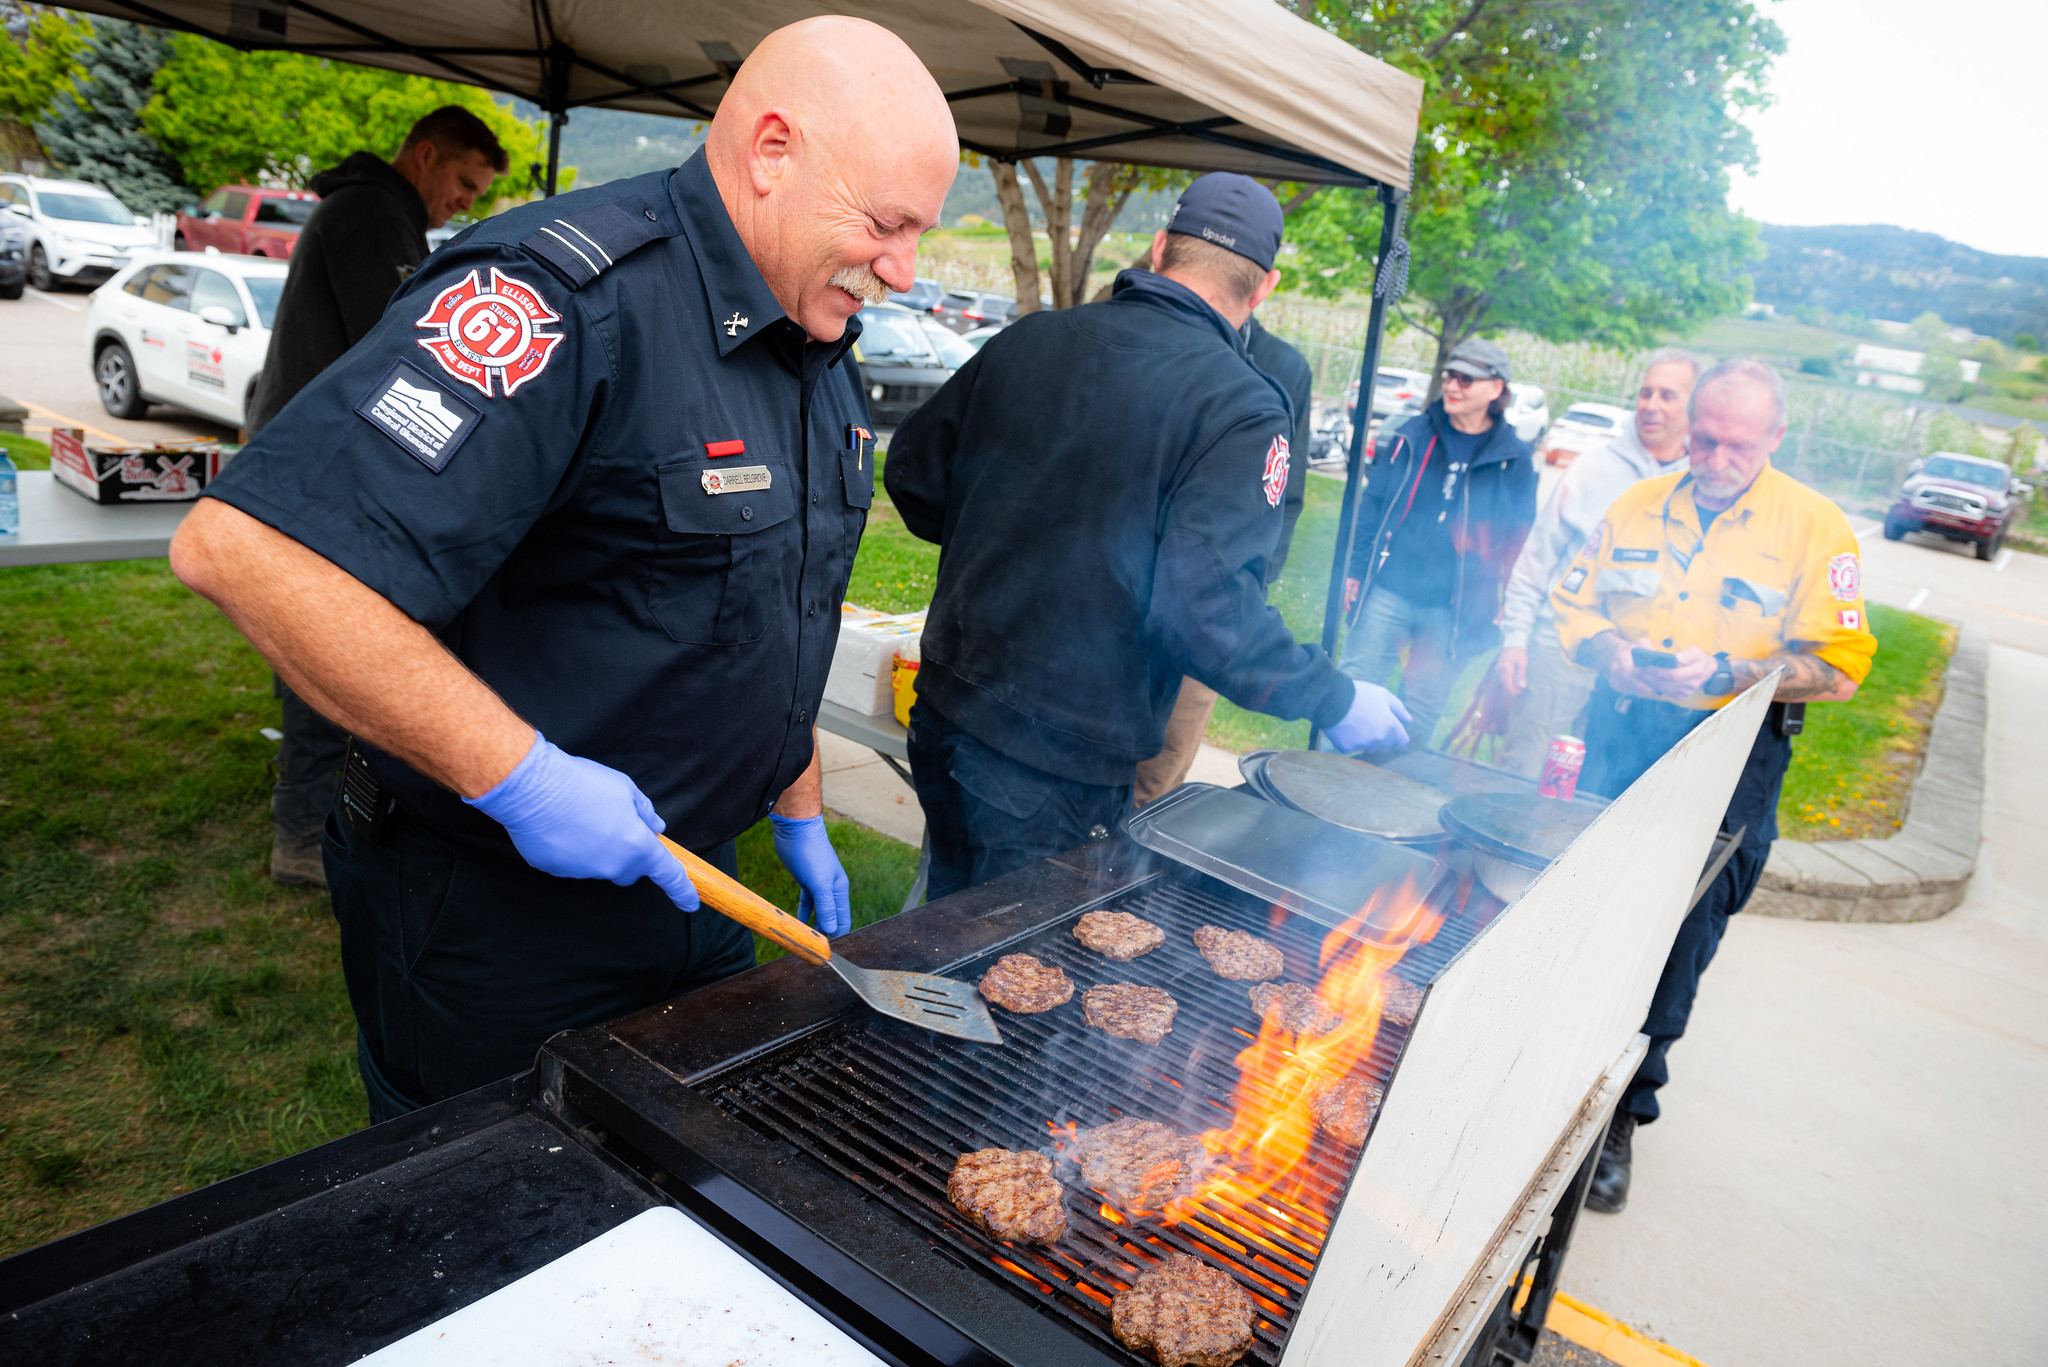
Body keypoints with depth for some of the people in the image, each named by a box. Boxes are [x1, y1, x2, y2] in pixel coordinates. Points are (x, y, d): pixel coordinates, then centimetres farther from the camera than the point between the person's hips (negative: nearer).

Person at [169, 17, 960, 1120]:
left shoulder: (821, 351, 5)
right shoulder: (566, 297, -26)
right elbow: (244, 546, -33)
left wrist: (799, 818, 16)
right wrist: (520, 778, -31)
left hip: (685, 885, 8)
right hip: (492, 910, -8)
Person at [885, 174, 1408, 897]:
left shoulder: (1032, 337, 3)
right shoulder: (1244, 410, -14)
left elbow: (913, 470, 10)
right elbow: (1209, 608, -23)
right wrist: (1334, 700, -8)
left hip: (943, 712, 6)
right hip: (1058, 777, -5)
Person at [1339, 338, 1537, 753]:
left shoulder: (1514, 460, 3)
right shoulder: (1413, 436, 4)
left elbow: (1518, 540, 6)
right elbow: (1371, 504, 7)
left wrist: (1499, 603, 1)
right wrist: (1355, 570, 2)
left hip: (1450, 610, 0)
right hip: (1386, 594, 1)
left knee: (1420, 713, 7)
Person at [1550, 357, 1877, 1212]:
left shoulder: (1814, 528, -4)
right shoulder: (1637, 508, 6)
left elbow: (1840, 663, -8)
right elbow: (1573, 605, 10)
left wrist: (1726, 673, -21)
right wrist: (1615, 655, -11)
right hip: (1618, 737, 3)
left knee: (1673, 948, 1)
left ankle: (1621, 1115, 17)